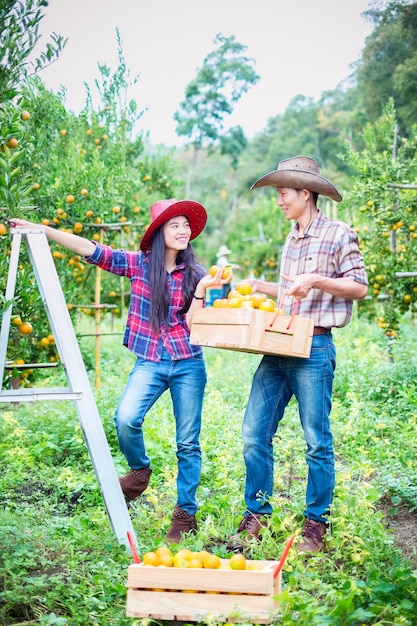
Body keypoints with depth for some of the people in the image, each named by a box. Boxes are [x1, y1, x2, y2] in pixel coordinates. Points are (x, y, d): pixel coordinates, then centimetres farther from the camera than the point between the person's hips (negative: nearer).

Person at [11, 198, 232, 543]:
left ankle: (186, 515, 16)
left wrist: (201, 290, -15)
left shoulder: (194, 274, 4)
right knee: (126, 418, -24)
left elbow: (192, 325, -2)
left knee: (188, 442, 3)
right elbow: (91, 250, -2)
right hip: (149, 362, 0)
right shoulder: (138, 264, 2)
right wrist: (39, 230, -7)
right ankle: (139, 470, 7)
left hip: (189, 364, 1)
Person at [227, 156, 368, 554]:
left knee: (317, 442, 1)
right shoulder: (291, 241, 19)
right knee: (254, 435, 3)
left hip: (314, 350, -7)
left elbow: (359, 287, -7)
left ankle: (315, 526, 12)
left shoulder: (338, 235, -4)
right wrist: (260, 287, 18)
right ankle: (256, 517, 14)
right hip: (278, 347, 7)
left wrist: (316, 281, -17)